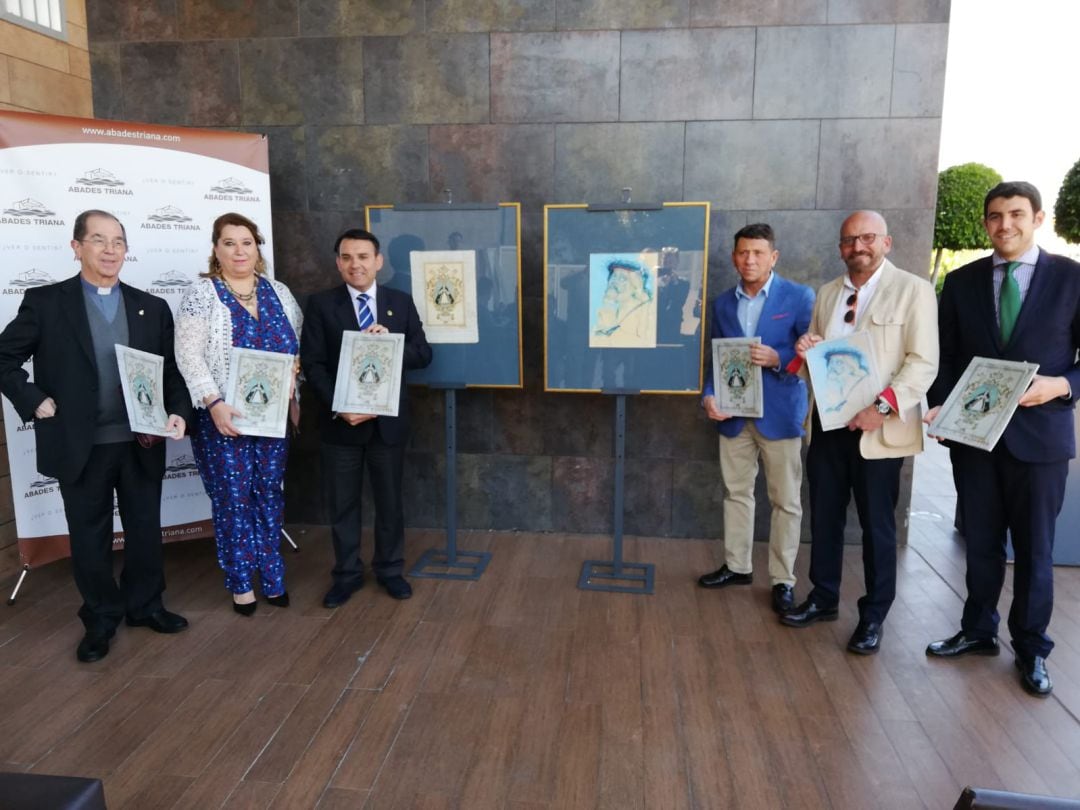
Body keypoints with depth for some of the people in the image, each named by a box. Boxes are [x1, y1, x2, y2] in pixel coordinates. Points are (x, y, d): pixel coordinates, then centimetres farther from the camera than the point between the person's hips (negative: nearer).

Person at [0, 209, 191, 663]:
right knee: (89, 538, 11)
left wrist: (178, 411, -9)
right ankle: (101, 618, 28)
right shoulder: (45, 302, -2)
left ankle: (145, 606, 32)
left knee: (146, 531, 13)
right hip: (80, 446, -2)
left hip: (142, 444, 2)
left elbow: (170, 371, 6)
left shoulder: (152, 308, 5)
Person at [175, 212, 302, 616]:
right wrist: (214, 404, -22)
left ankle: (272, 577, 22)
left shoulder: (279, 293, 8)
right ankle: (241, 582, 19)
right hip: (223, 417, -4)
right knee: (232, 499, 4)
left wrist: (295, 368, -6)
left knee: (270, 495, 10)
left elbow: (298, 346, 14)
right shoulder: (201, 294, -5)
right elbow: (188, 355, -12)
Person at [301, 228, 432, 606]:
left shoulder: (401, 302, 4)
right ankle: (347, 574, 27)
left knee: (390, 501, 13)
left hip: (388, 420, 1)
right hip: (340, 421, -1)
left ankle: (390, 569, 30)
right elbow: (312, 364, -6)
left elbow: (423, 355, 2)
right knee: (342, 504, 11)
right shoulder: (321, 304, -1)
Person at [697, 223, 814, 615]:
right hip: (734, 414, 4)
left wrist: (777, 359, -23)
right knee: (736, 492, 14)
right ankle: (737, 566, 29)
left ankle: (783, 580, 16)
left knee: (785, 500, 4)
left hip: (779, 414, -4)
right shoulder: (722, 303, 9)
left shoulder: (800, 297, -5)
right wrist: (709, 396, -6)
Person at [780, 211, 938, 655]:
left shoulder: (914, 290, -5)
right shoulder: (827, 293, 12)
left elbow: (923, 363, -12)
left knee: (877, 524, 6)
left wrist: (883, 406, -23)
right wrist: (805, 353, -5)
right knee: (824, 516, 13)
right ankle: (824, 599, 30)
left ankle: (873, 616, 22)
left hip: (879, 427, -5)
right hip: (828, 422, 5)